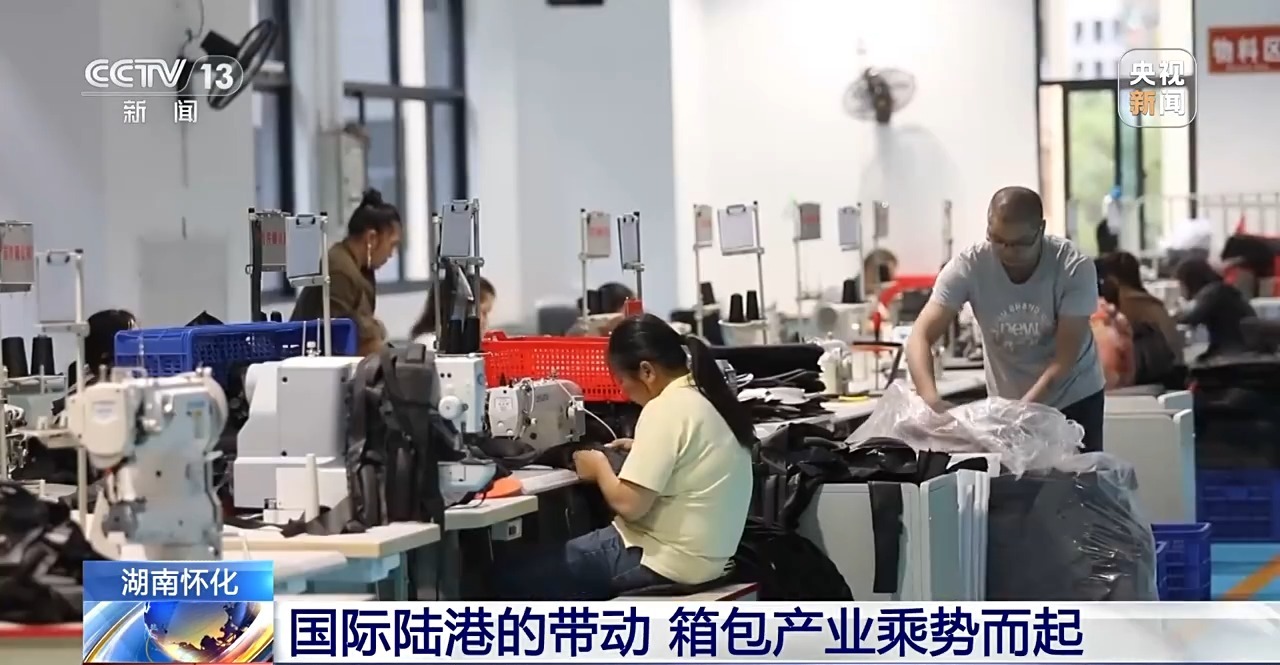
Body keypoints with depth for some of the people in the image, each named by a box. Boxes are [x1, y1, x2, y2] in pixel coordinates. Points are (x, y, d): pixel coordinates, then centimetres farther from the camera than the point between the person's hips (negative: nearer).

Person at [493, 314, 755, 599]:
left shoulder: (666, 409, -19)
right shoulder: (708, 399, 8)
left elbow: (628, 504, -22)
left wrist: (600, 467, -4)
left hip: (668, 561, -10)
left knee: (516, 578, -1)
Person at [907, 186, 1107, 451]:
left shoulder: (1074, 267, -23)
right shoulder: (968, 267, -21)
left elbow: (1065, 357, -23)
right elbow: (921, 337, -26)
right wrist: (931, 398, -44)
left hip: (1074, 399, -1)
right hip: (1005, 402, 1)